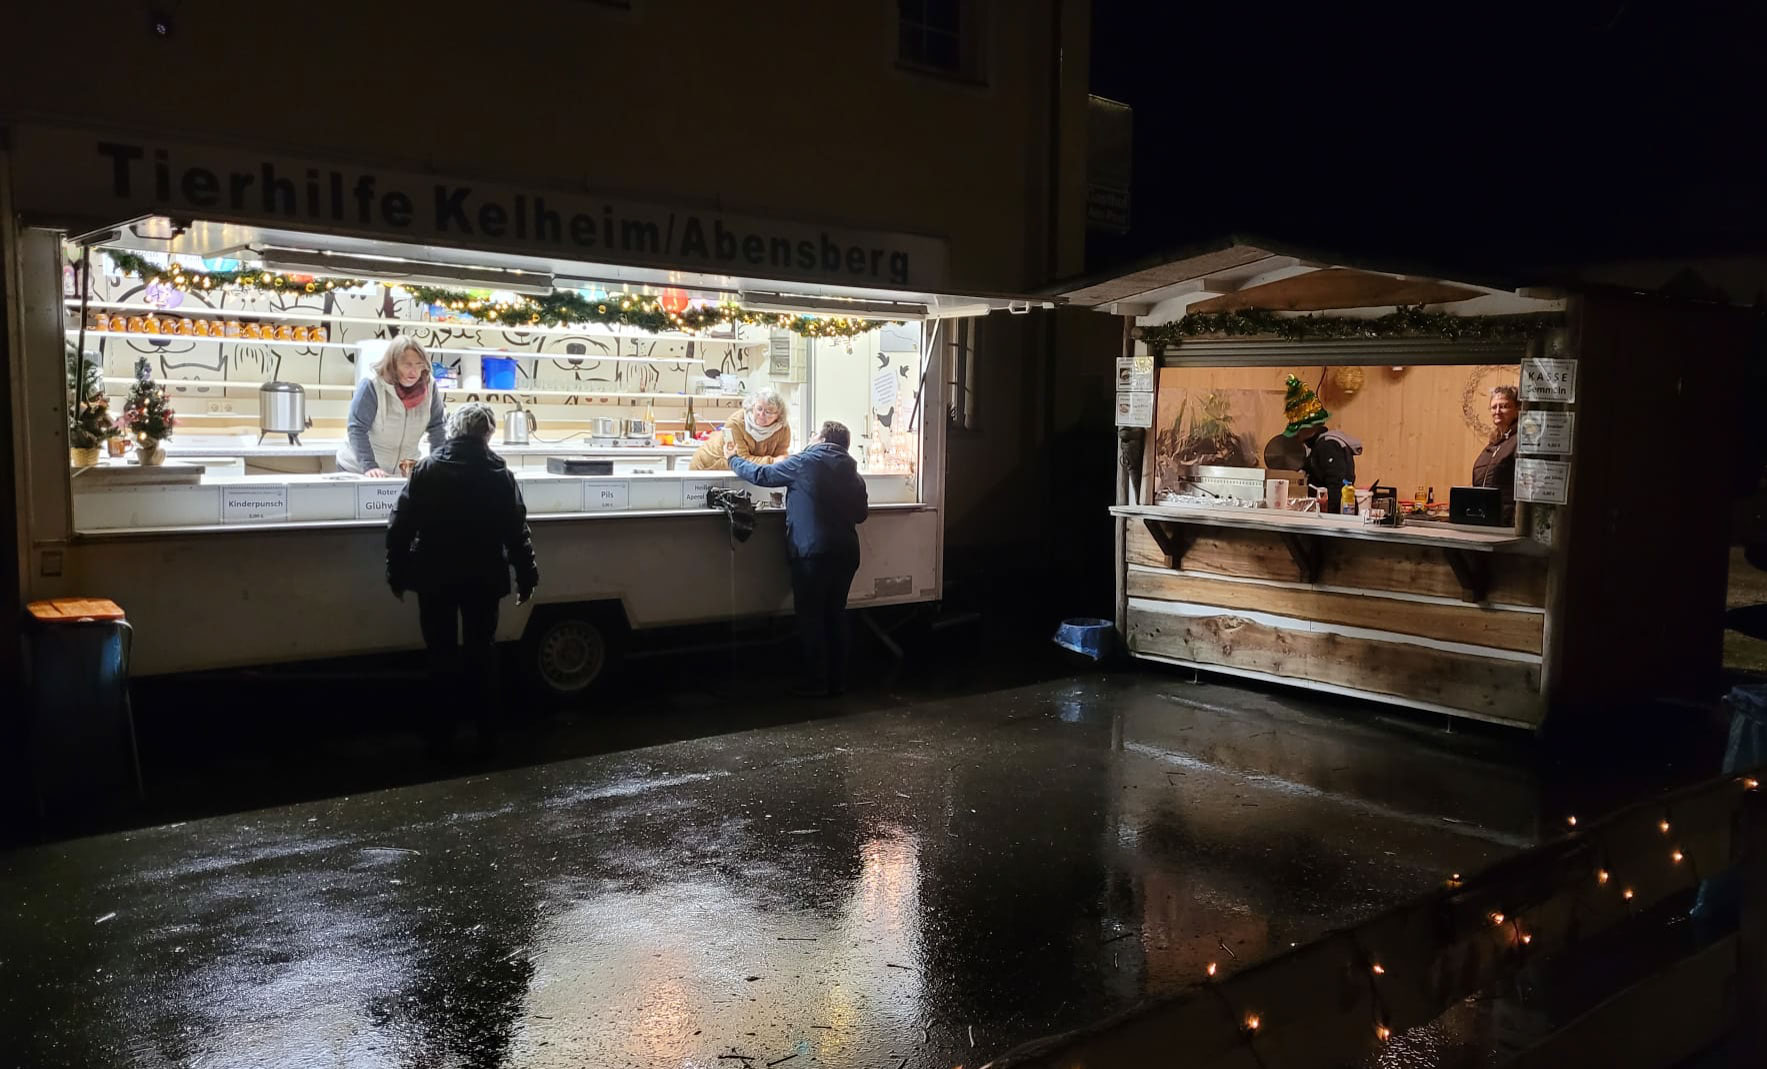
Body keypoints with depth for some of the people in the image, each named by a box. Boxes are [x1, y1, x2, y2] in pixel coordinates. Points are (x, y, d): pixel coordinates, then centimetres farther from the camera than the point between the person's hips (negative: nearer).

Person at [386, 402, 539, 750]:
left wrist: (397, 573, 2)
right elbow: (517, 532, -6)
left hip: (435, 576, 0)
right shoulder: (499, 474, -6)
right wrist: (527, 577, 1)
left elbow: (400, 526, -6)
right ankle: (486, 728, 14)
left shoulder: (426, 469, -5)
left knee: (441, 652, 10)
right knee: (481, 651, 10)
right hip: (483, 577, 0)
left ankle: (443, 727, 16)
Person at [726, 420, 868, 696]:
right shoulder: (852, 473, 9)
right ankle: (837, 681, 19)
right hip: (845, 552, 6)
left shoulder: (804, 463, -7)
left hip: (812, 553, -5)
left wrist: (733, 459, 16)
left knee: (810, 617, 3)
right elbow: (861, 514, 18)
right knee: (835, 615, 14)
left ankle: (815, 683, 7)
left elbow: (761, 475, 0)